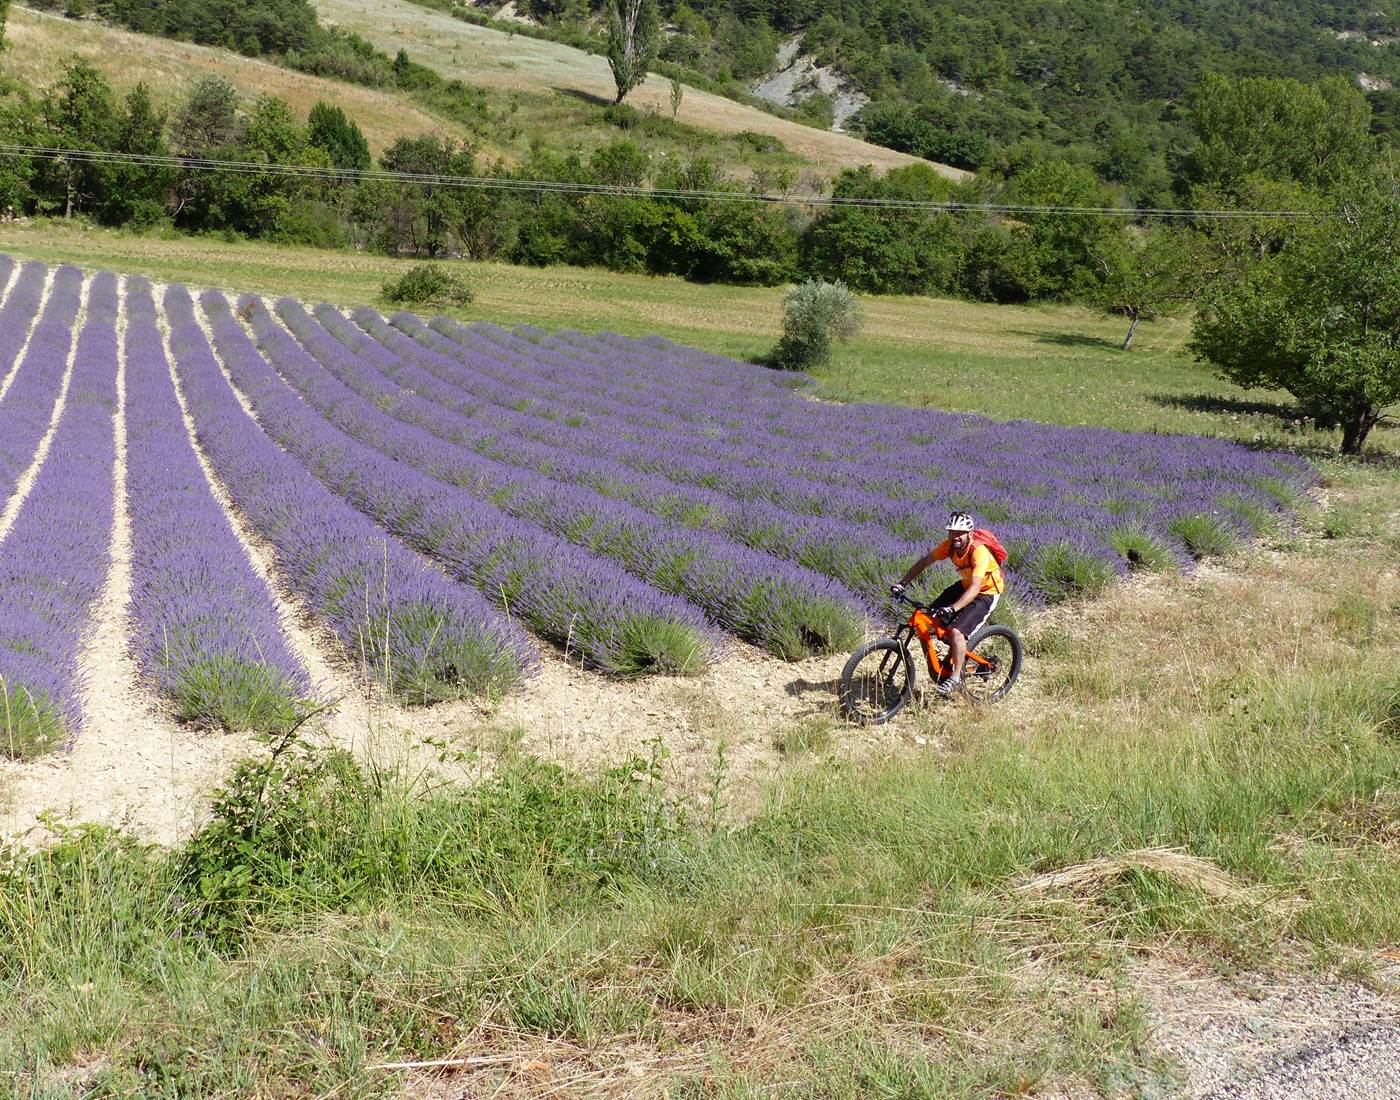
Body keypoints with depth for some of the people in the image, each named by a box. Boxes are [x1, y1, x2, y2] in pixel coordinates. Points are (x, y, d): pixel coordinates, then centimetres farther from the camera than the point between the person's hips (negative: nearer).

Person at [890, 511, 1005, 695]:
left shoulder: (979, 552, -34)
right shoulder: (949, 545, -14)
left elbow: (975, 587, -42)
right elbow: (924, 562, -6)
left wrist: (953, 608, -54)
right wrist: (902, 584, -16)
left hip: (987, 592, -8)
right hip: (966, 585, 8)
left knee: (956, 631, -23)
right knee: (932, 618, -2)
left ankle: (955, 678, -7)